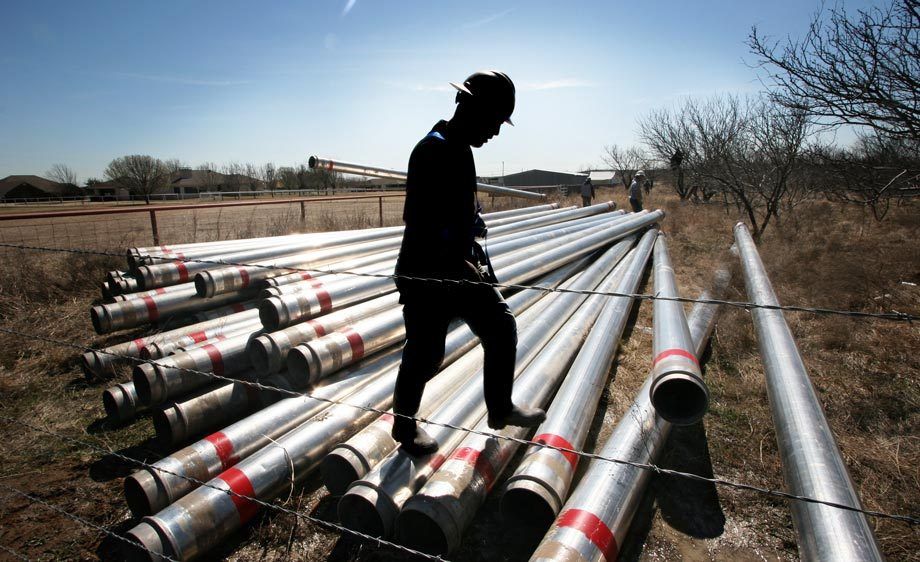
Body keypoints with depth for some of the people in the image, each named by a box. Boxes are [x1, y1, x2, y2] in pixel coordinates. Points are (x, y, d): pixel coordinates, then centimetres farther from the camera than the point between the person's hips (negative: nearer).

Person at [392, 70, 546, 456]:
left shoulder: (462, 150, 12)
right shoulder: (433, 150, -17)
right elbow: (419, 222, -24)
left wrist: (472, 259, 11)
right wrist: (457, 264, -21)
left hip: (461, 268, 10)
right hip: (426, 275, -9)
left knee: (502, 328, 13)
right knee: (426, 354, 3)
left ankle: (500, 409, 31)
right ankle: (405, 426, 28)